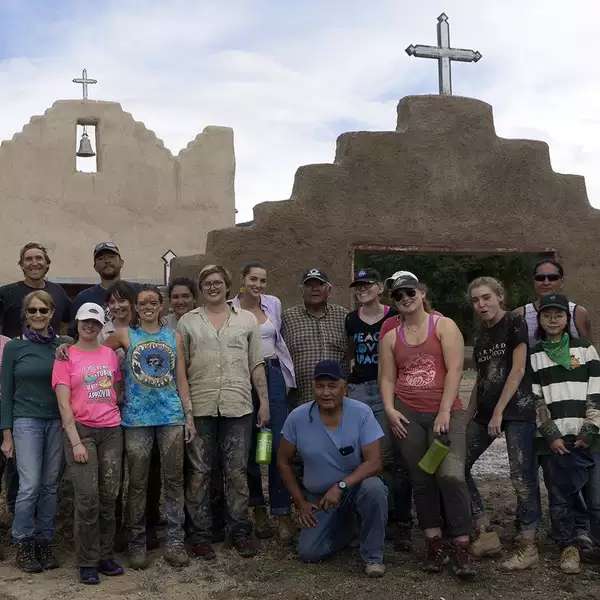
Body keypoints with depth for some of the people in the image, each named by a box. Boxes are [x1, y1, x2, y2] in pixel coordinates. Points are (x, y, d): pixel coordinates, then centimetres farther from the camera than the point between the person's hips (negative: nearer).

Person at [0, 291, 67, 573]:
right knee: (30, 485, -7)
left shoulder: (62, 346, 6)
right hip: (26, 422, -2)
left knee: (50, 485, 5)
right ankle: (24, 545, 9)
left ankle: (44, 542, 18)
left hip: (57, 421, 2)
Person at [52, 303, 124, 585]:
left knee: (109, 497, 5)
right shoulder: (66, 357, -1)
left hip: (111, 431, 4)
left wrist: (119, 420, 7)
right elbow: (63, 403, -6)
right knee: (87, 497, -7)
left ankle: (105, 555, 18)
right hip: (80, 430, -4)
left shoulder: (110, 354, 11)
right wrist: (75, 442, -12)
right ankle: (87, 562, 6)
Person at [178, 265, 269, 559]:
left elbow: (256, 364, 10)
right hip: (200, 407, 0)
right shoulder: (187, 321, 8)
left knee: (237, 471, 5)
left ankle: (239, 531, 16)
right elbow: (180, 367, 6)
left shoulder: (247, 319, 11)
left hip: (238, 406, 1)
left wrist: (264, 401, 5)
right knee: (199, 471, 4)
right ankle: (200, 533, 14)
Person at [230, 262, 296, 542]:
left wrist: (287, 376, 19)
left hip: (273, 375, 2)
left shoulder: (274, 304, 8)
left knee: (279, 445, -6)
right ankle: (258, 508, 22)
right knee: (250, 446, 7)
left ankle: (282, 513, 0)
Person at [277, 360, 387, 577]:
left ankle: (373, 555, -11)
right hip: (317, 496, 2)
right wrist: (300, 503, 0)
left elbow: (374, 462, -21)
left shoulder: (361, 413, -18)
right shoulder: (297, 418, -13)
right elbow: (284, 462, 0)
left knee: (373, 488, -35)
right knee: (308, 553, -12)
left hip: (355, 485, -2)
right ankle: (343, 527, 22)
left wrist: (341, 486, -32)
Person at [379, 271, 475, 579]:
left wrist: (444, 412, -13)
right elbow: (387, 378, 11)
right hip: (407, 415, 4)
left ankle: (460, 549, -8)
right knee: (421, 481, 5)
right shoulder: (390, 337, 13)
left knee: (451, 475, -18)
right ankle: (435, 547, 14)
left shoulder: (444, 326, 2)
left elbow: (454, 370, -7)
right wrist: (389, 409, -5)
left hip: (445, 412, -3)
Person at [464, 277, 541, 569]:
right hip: (486, 412, 8)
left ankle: (528, 546, 6)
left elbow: (518, 369, -11)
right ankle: (485, 535, 10)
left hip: (518, 408, -7)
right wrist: (469, 414, 13)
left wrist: (499, 411, -14)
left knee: (522, 476, -6)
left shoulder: (514, 323, -4)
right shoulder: (480, 336, 16)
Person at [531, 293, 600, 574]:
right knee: (559, 498, 5)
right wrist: (551, 434, -6)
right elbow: (534, 399, 3)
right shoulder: (533, 355, 8)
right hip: (553, 439, 0)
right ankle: (568, 547, 20)